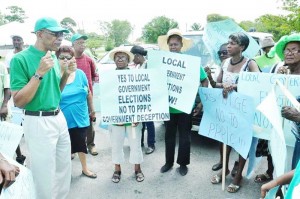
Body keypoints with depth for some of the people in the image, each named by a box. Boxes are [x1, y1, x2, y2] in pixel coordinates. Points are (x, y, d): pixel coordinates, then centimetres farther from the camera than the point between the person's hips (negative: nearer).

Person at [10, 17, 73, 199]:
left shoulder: (54, 57, 7)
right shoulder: (21, 59, -14)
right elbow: (19, 101, -17)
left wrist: (66, 74, 0)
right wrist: (39, 73, -24)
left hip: (59, 118, 7)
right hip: (38, 122, -7)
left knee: (64, 168, 19)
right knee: (45, 175, 6)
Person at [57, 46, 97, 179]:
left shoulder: (80, 74, -3)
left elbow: (88, 93, 8)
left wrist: (92, 109, 15)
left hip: (80, 117, 2)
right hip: (63, 120, -2)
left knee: (81, 143, 16)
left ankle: (85, 168, 37)